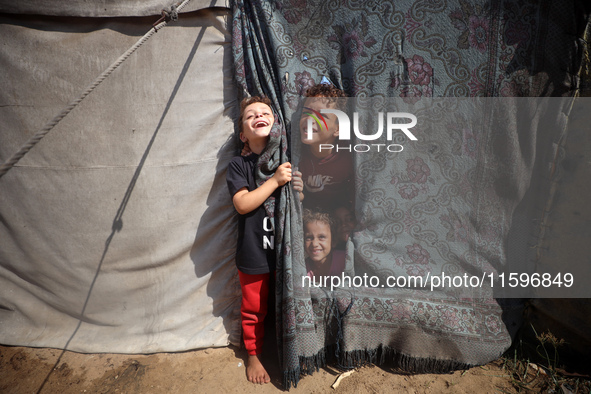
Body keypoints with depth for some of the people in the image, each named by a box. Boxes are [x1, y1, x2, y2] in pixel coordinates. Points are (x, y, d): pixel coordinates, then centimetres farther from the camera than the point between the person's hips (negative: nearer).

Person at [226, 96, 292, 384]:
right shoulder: (239, 165, -6)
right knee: (255, 310, 16)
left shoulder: (289, 161, 2)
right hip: (254, 255, -2)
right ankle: (254, 355, 40)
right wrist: (275, 180, -24)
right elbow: (243, 204, -19)